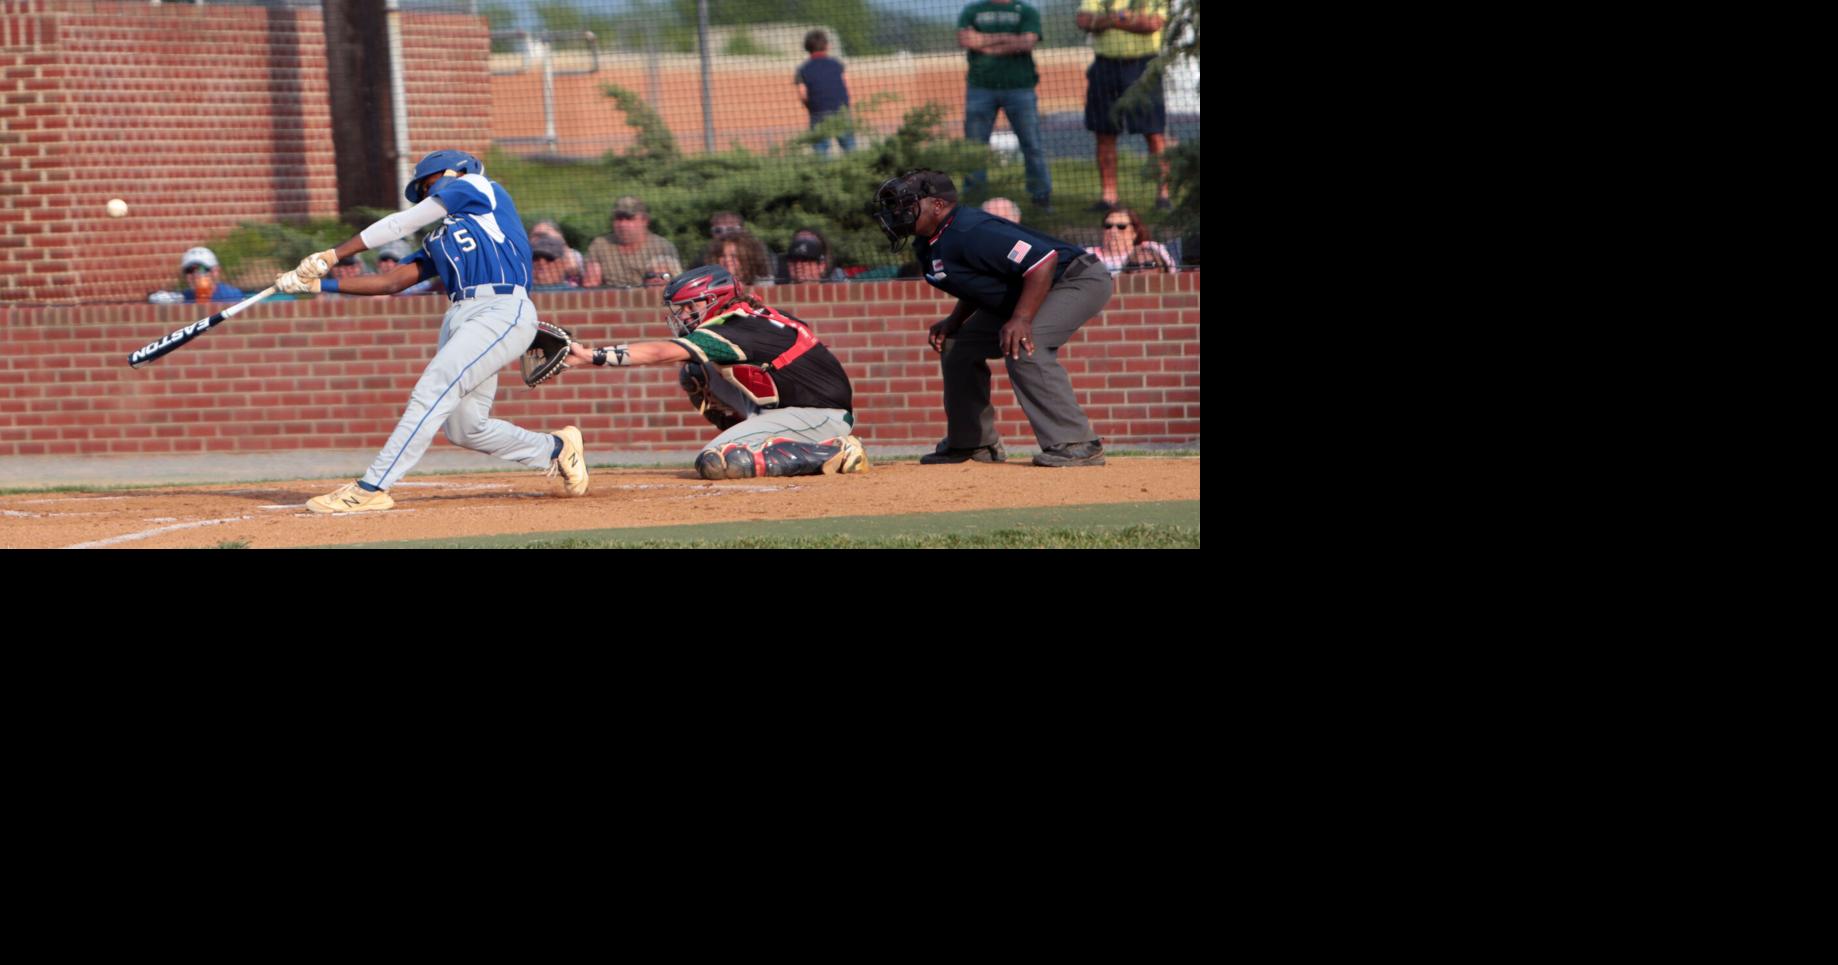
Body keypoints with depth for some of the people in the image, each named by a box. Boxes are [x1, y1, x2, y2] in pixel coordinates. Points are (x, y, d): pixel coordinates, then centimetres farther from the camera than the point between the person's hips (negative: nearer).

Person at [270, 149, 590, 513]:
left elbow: (397, 225, 7)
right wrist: (319, 283, 13)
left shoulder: (476, 188, 9)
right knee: (464, 428, 5)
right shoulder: (439, 240, 30)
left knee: (432, 390, -20)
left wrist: (330, 256, 9)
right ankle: (557, 449, 25)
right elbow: (392, 282, 20)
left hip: (501, 312, -9)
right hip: (460, 319, 9)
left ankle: (372, 489, -27)